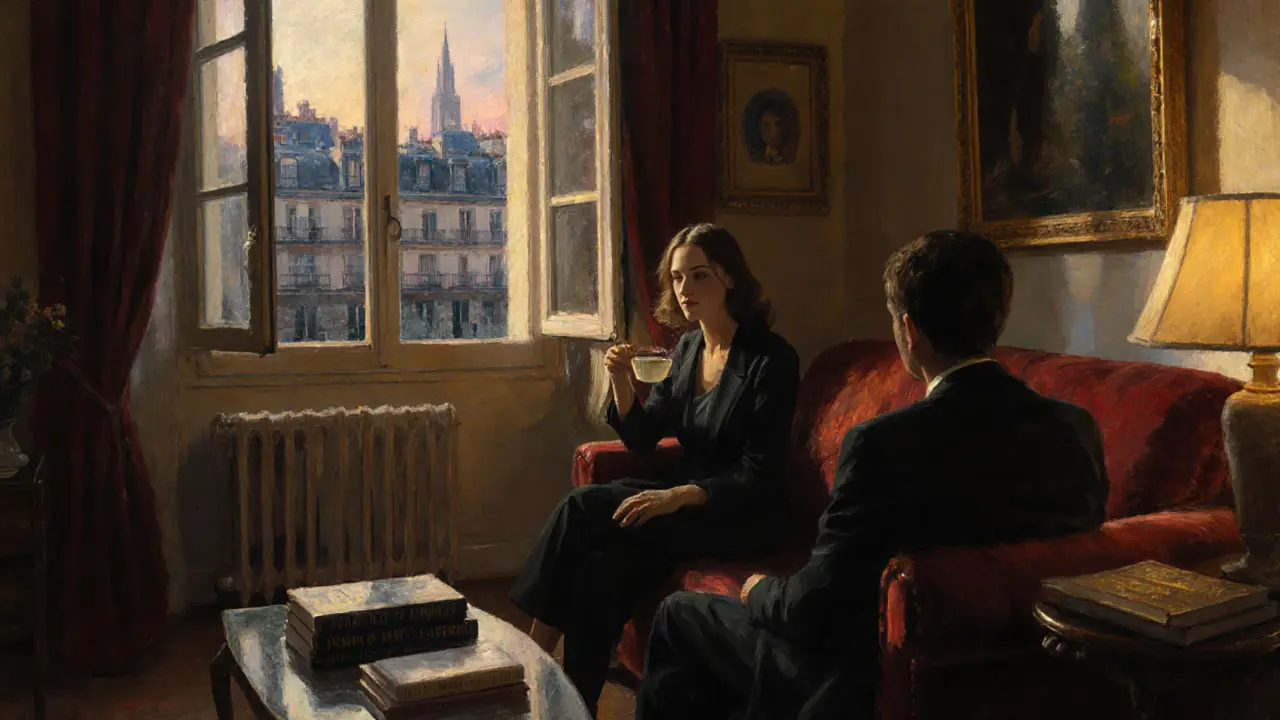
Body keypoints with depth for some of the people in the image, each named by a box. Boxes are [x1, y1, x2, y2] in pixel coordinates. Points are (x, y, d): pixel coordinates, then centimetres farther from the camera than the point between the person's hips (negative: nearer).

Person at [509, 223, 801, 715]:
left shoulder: (772, 358, -13)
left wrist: (680, 496, -30)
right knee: (606, 566, -24)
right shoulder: (687, 348, 8)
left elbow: (759, 475, -18)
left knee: (582, 510, -23)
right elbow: (642, 439, 8)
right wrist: (622, 384, -10)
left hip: (744, 515, -6)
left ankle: (535, 652, -10)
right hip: (685, 495, 6)